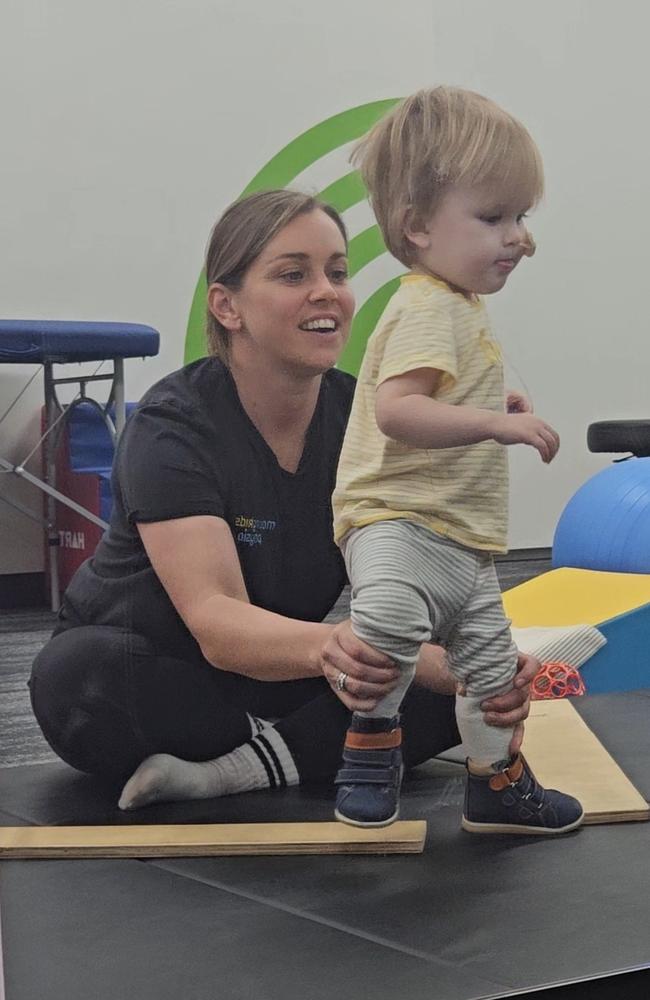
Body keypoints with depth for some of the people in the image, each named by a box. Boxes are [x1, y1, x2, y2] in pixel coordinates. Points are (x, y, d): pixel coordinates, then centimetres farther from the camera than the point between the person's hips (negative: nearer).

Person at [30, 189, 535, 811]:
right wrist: (328, 647, -57)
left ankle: (231, 770, -22)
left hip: (280, 679, 4)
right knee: (74, 674, -37)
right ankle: (298, 749, -18)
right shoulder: (173, 426, -23)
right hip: (143, 677, -3)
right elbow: (215, 619, -35)